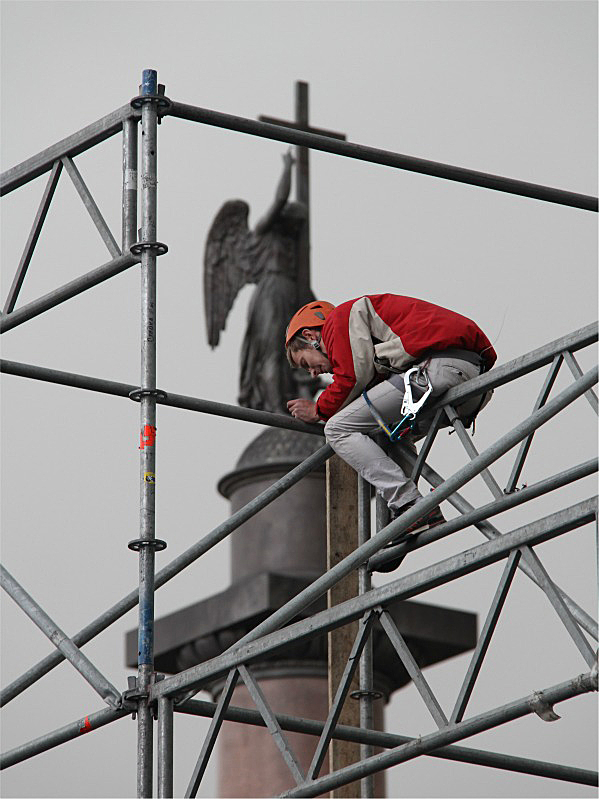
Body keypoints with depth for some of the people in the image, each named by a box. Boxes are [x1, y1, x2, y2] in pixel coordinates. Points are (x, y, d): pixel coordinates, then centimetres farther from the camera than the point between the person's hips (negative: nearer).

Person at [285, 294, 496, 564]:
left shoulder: (341, 318, 12)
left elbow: (353, 378, -1)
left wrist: (319, 411, 13)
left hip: (438, 365, -10)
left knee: (339, 429, -5)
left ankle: (410, 506, -17)